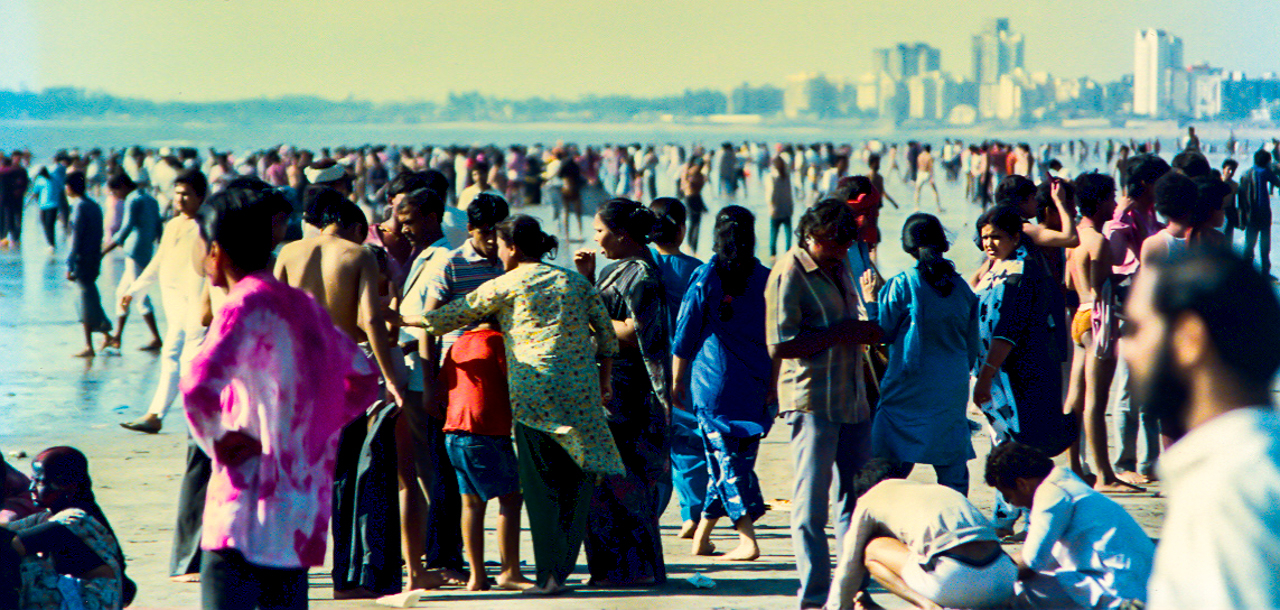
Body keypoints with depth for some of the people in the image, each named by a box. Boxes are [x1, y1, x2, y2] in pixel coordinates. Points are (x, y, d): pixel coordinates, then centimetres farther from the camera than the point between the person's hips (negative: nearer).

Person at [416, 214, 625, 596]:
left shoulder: (506, 285, 3)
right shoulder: (575, 281, 14)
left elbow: (456, 314, 9)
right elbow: (606, 332, 14)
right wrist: (604, 377, 25)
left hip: (533, 389, -4)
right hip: (582, 388, 4)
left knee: (540, 484, -1)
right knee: (575, 480, 9)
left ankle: (549, 575, -6)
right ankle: (564, 567, 7)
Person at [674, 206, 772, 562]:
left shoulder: (705, 278, -4)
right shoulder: (766, 279, 1)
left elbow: (685, 336, -1)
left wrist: (677, 383, 8)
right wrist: (773, 386, 12)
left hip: (713, 382, -3)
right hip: (755, 384, 3)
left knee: (725, 461, -1)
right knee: (737, 461, 11)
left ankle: (748, 539, -11)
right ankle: (701, 537, 19)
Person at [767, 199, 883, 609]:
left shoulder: (840, 266, 15)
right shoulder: (789, 274, -10)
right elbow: (780, 345, -19)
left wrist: (865, 331, 10)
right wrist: (842, 333, -17)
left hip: (852, 398, 8)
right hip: (811, 401, -8)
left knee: (856, 497, 10)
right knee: (811, 502, -4)